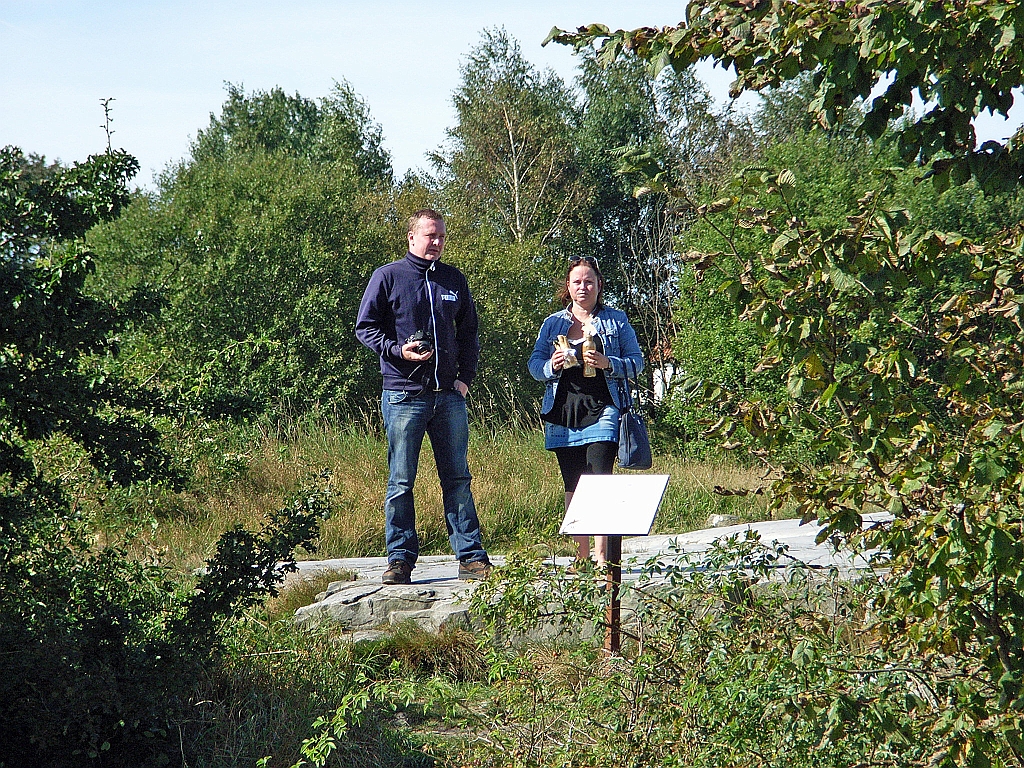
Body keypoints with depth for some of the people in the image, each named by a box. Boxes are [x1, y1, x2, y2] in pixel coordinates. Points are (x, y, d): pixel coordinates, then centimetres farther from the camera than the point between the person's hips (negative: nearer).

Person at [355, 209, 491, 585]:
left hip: (449, 396, 4)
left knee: (458, 479, 5)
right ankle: (400, 559, 6)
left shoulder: (454, 280, 13)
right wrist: (398, 350, -14)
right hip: (404, 395, -3)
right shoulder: (387, 277, 1)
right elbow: (365, 327, 1)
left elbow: (469, 333, 19)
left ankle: (471, 557, 8)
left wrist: (466, 377, 8)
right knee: (400, 483, 0)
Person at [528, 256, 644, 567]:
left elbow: (637, 361, 5)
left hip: (602, 411, -4)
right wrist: (552, 365, -9)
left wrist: (608, 364, -13)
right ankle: (581, 555, 9)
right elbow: (534, 364, 13)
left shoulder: (616, 320, 9)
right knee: (572, 484, 4)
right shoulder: (553, 323, 16)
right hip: (563, 413, 4)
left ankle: (601, 555, -17)